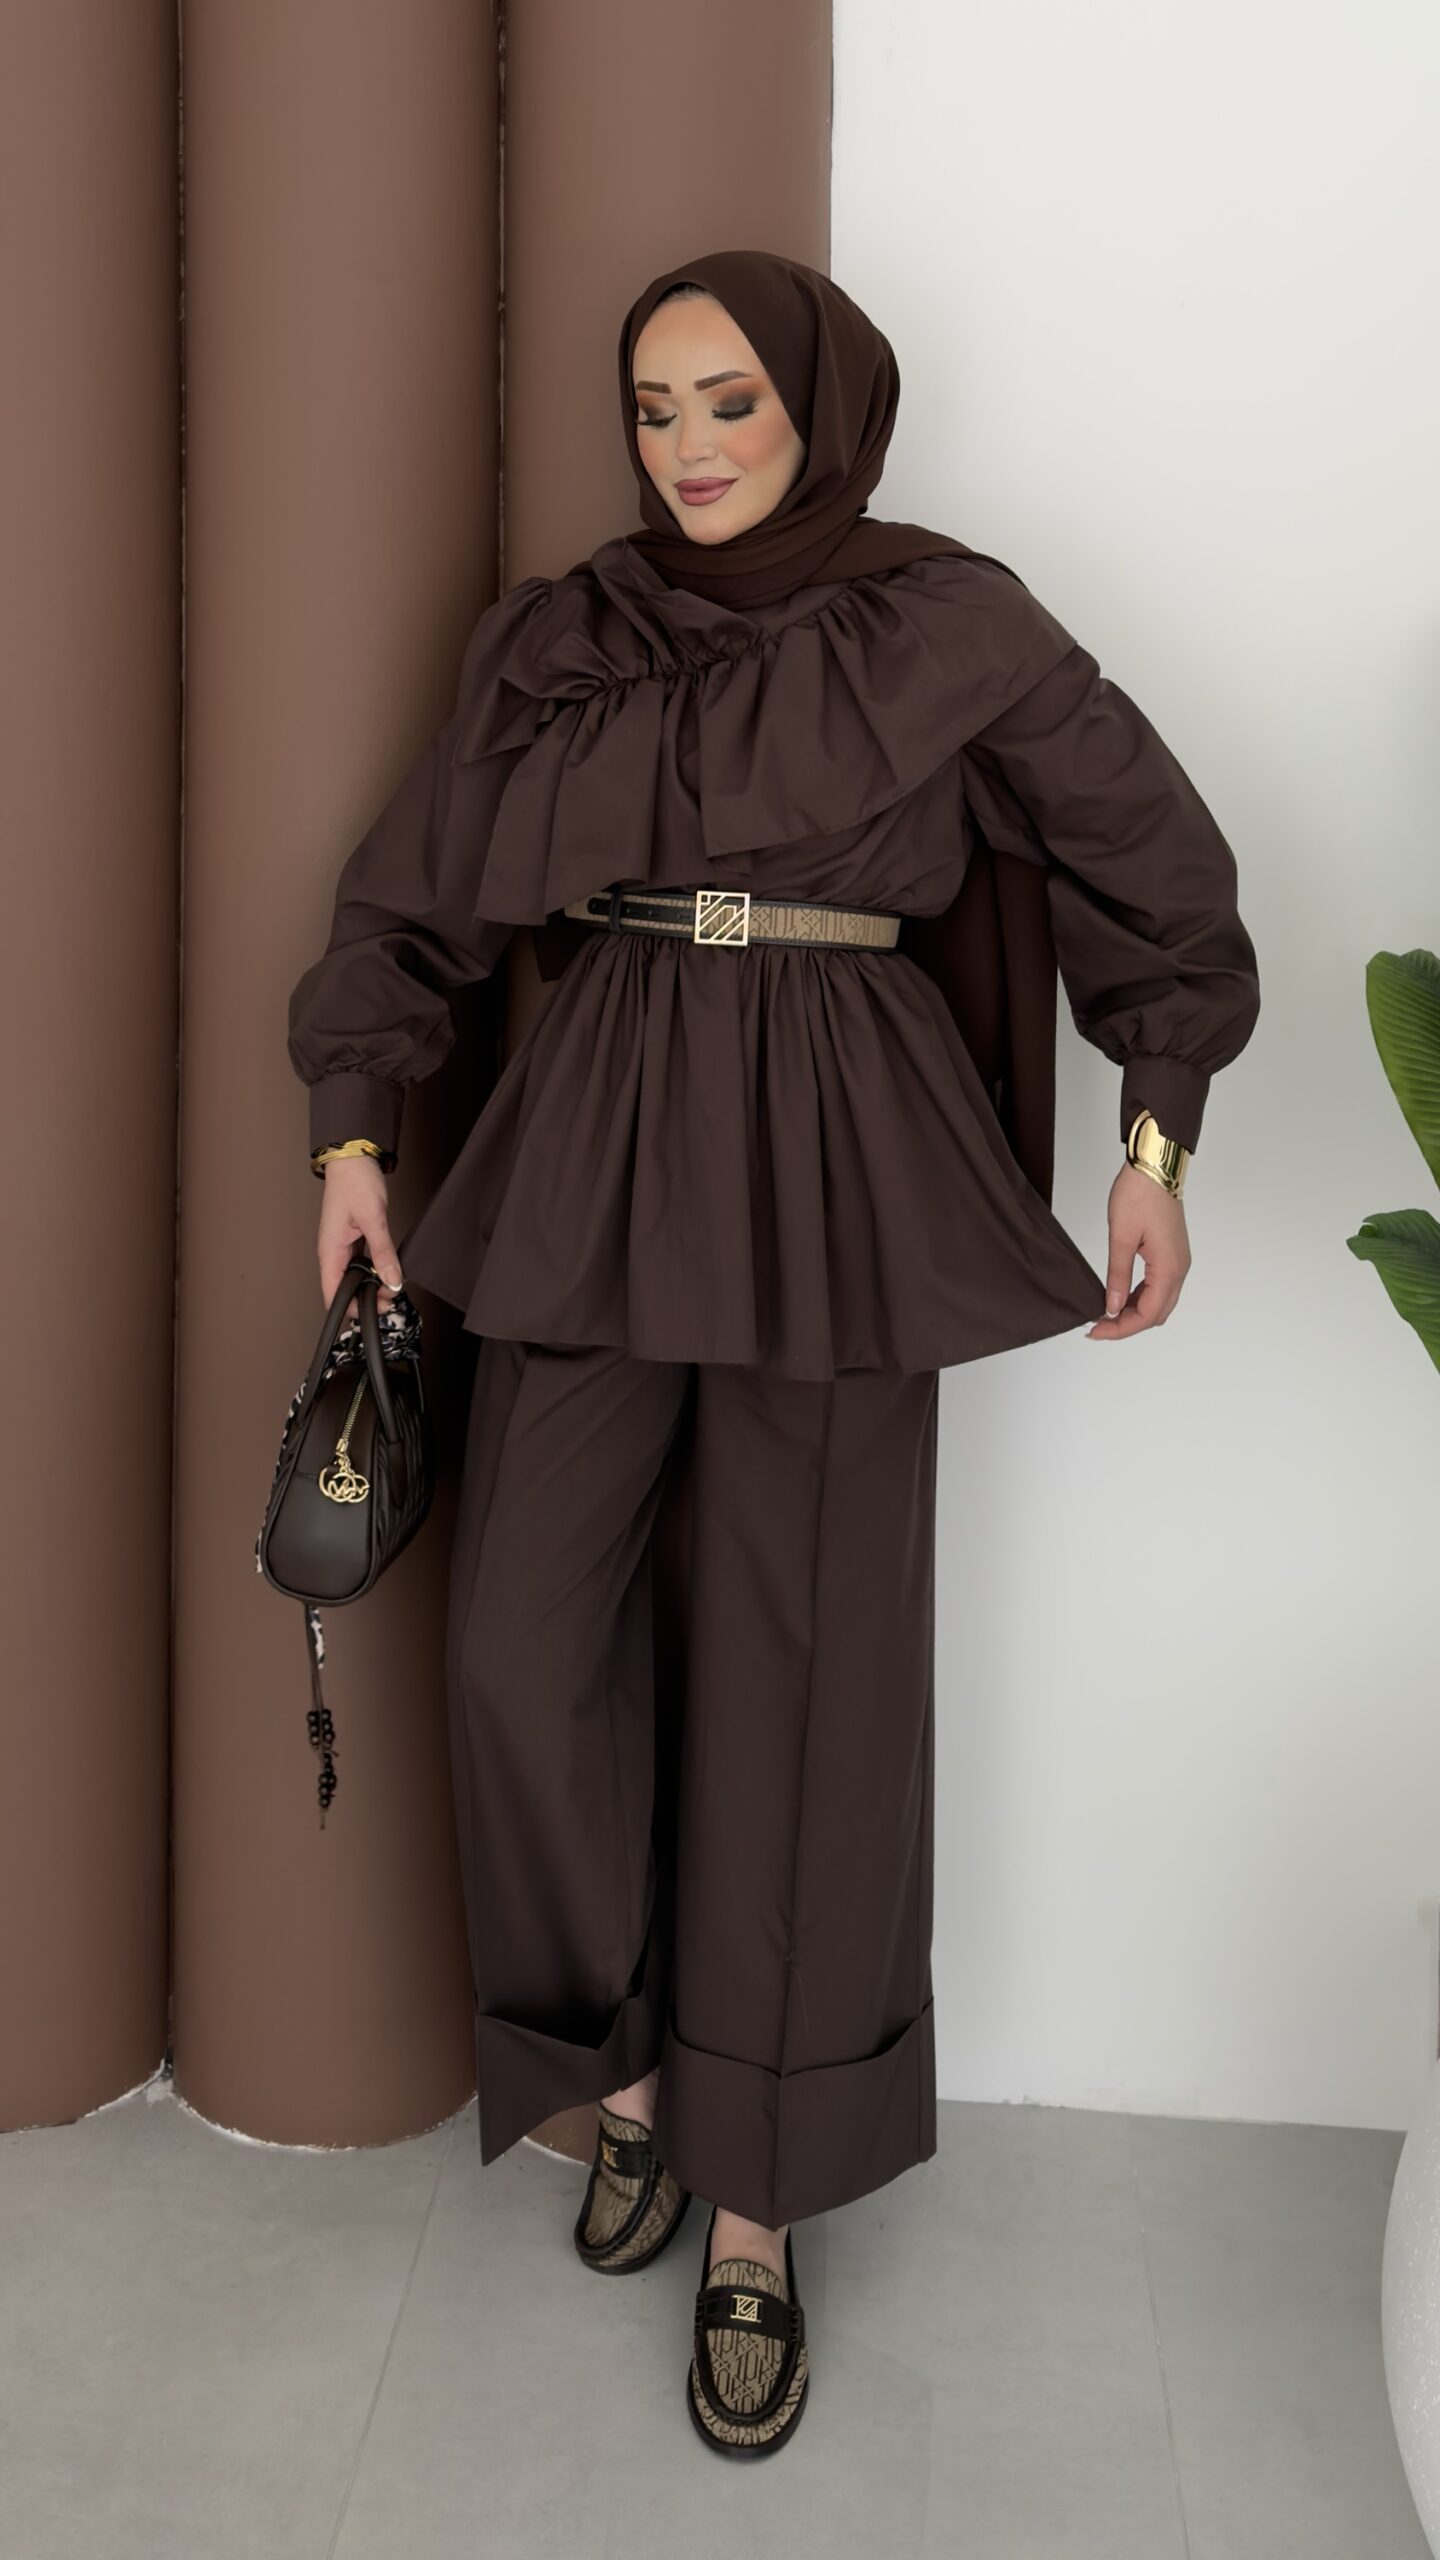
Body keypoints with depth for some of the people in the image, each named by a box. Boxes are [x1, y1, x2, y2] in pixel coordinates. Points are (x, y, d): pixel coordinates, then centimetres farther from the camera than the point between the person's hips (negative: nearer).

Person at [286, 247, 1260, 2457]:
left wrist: (1156, 1139, -2)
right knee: (522, 1645, -5)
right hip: (595, 1158, 3)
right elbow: (414, 888, 15)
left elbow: (1149, 863, 4)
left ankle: (755, 2211, 14)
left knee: (801, 1671, -2)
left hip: (836, 1174, -2)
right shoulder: (554, 638, 10)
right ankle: (633, 2061, 22)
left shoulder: (946, 626, 2)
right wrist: (354, 1130, 10)